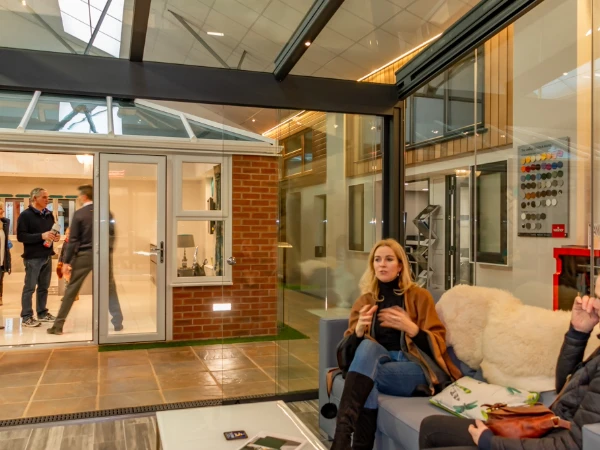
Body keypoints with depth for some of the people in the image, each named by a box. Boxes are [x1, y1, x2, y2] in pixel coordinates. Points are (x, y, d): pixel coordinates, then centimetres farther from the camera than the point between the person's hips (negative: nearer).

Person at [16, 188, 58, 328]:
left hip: (47, 256, 7)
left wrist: (55, 236, -1)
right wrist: (41, 236, -23)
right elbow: (21, 236, -15)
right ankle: (26, 317, 5)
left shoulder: (49, 214, 12)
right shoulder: (25, 215, -8)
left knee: (44, 286, 14)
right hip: (33, 257, -7)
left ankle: (42, 313, 24)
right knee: (30, 287, -1)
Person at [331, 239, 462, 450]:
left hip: (415, 369, -2)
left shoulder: (419, 296, 7)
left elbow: (437, 344, 0)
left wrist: (411, 328, -19)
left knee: (368, 371, -34)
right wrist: (359, 330, -15)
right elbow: (348, 348, 7)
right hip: (377, 361, 3)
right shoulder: (365, 301, 14)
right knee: (368, 346, -34)